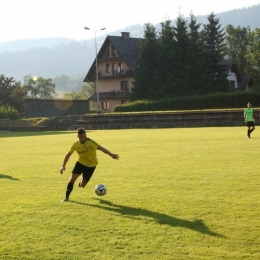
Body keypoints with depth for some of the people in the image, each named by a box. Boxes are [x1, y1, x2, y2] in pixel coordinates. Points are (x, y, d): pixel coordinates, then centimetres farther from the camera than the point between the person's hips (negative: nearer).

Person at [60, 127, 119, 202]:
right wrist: (63, 166, -5)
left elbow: (100, 148, -37)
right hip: (80, 163, 3)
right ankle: (66, 197, 6)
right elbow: (68, 155, 2)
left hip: (91, 165, -3)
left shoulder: (90, 142, -24)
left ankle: (82, 179, 40)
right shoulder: (76, 144, -10)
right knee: (72, 179, -12)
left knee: (82, 185, 2)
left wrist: (111, 154, -50)